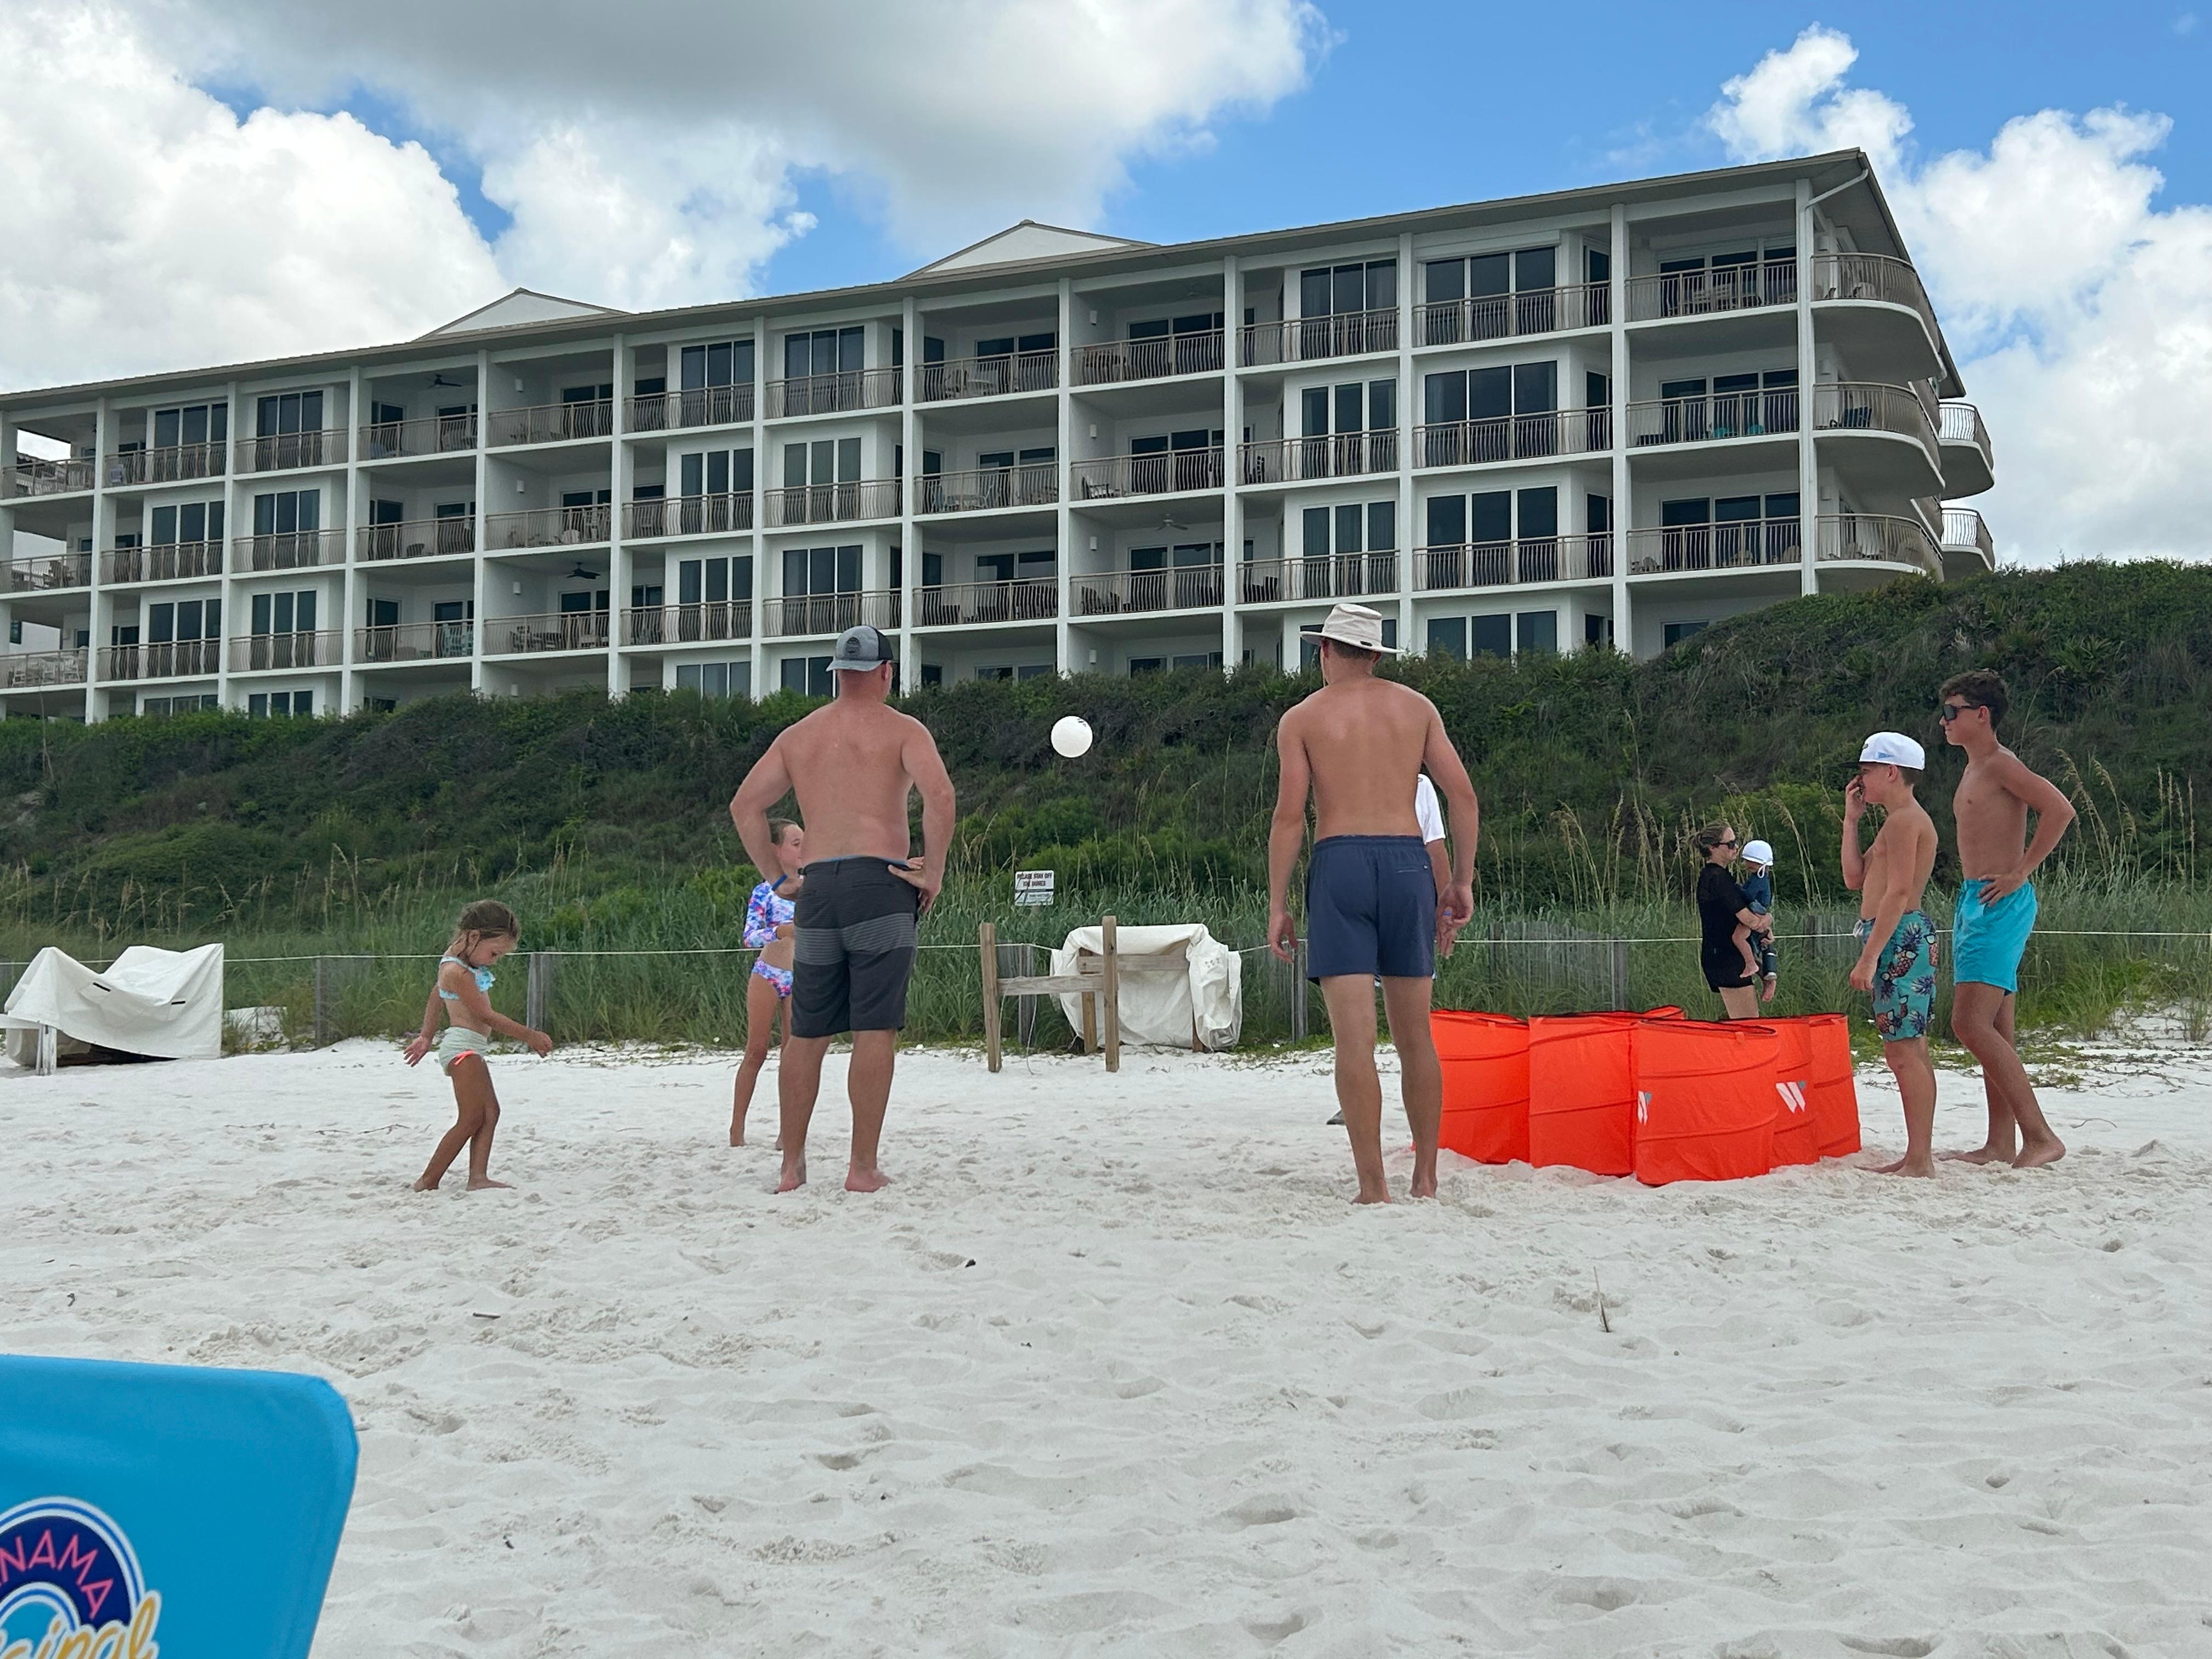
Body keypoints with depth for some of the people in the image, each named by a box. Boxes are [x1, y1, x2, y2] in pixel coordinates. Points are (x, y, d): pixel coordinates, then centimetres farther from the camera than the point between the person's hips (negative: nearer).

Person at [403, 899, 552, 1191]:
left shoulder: (459, 962, 14)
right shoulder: (457, 972, -17)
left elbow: (436, 994, 28)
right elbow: (486, 1015, -17)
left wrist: (426, 1036, 35)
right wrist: (529, 1036, -12)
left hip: (472, 1048, 11)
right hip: (463, 1045, -11)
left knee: (490, 1112, -1)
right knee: (471, 1120, -12)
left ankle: (478, 1176, -12)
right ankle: (428, 1182, -8)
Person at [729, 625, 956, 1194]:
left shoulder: (797, 735, 18)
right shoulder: (902, 730, 4)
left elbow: (744, 806, 15)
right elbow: (939, 794, -14)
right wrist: (934, 873, -6)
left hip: (817, 889, 4)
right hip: (880, 883, -4)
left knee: (806, 1034, 10)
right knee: (875, 1030, -3)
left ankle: (792, 1165, 14)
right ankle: (863, 1167, -2)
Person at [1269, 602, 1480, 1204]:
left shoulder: (1301, 718, 5)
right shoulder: (1416, 707, 13)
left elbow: (1289, 817, -2)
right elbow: (1463, 796, 7)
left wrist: (1277, 906, 1)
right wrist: (1462, 880, 13)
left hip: (1340, 863, -3)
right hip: (1407, 861, 3)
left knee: (1354, 1039, -5)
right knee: (1416, 1038, 11)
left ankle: (1374, 1187, -9)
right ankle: (1426, 1178, 16)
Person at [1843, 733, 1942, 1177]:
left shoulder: (1905, 819, -11)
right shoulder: (1898, 821, 22)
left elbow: (1898, 893, -19)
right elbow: (1855, 878, 20)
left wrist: (1869, 957, -22)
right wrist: (1851, 819, 18)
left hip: (1901, 940, -11)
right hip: (1898, 942, 11)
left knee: (1903, 1051, -12)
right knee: (1909, 1051, 11)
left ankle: (1919, 1160, -12)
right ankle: (1919, 1154, 15)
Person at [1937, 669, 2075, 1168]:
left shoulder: (2000, 764, -11)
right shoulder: (1974, 770, 19)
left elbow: (2060, 809, -24)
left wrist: (2021, 873, -20)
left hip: (2000, 903, -10)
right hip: (1975, 902, 10)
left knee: (1971, 1024, -17)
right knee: (1993, 1032, 9)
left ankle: (2041, 1136, -15)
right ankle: (2001, 1145, 13)